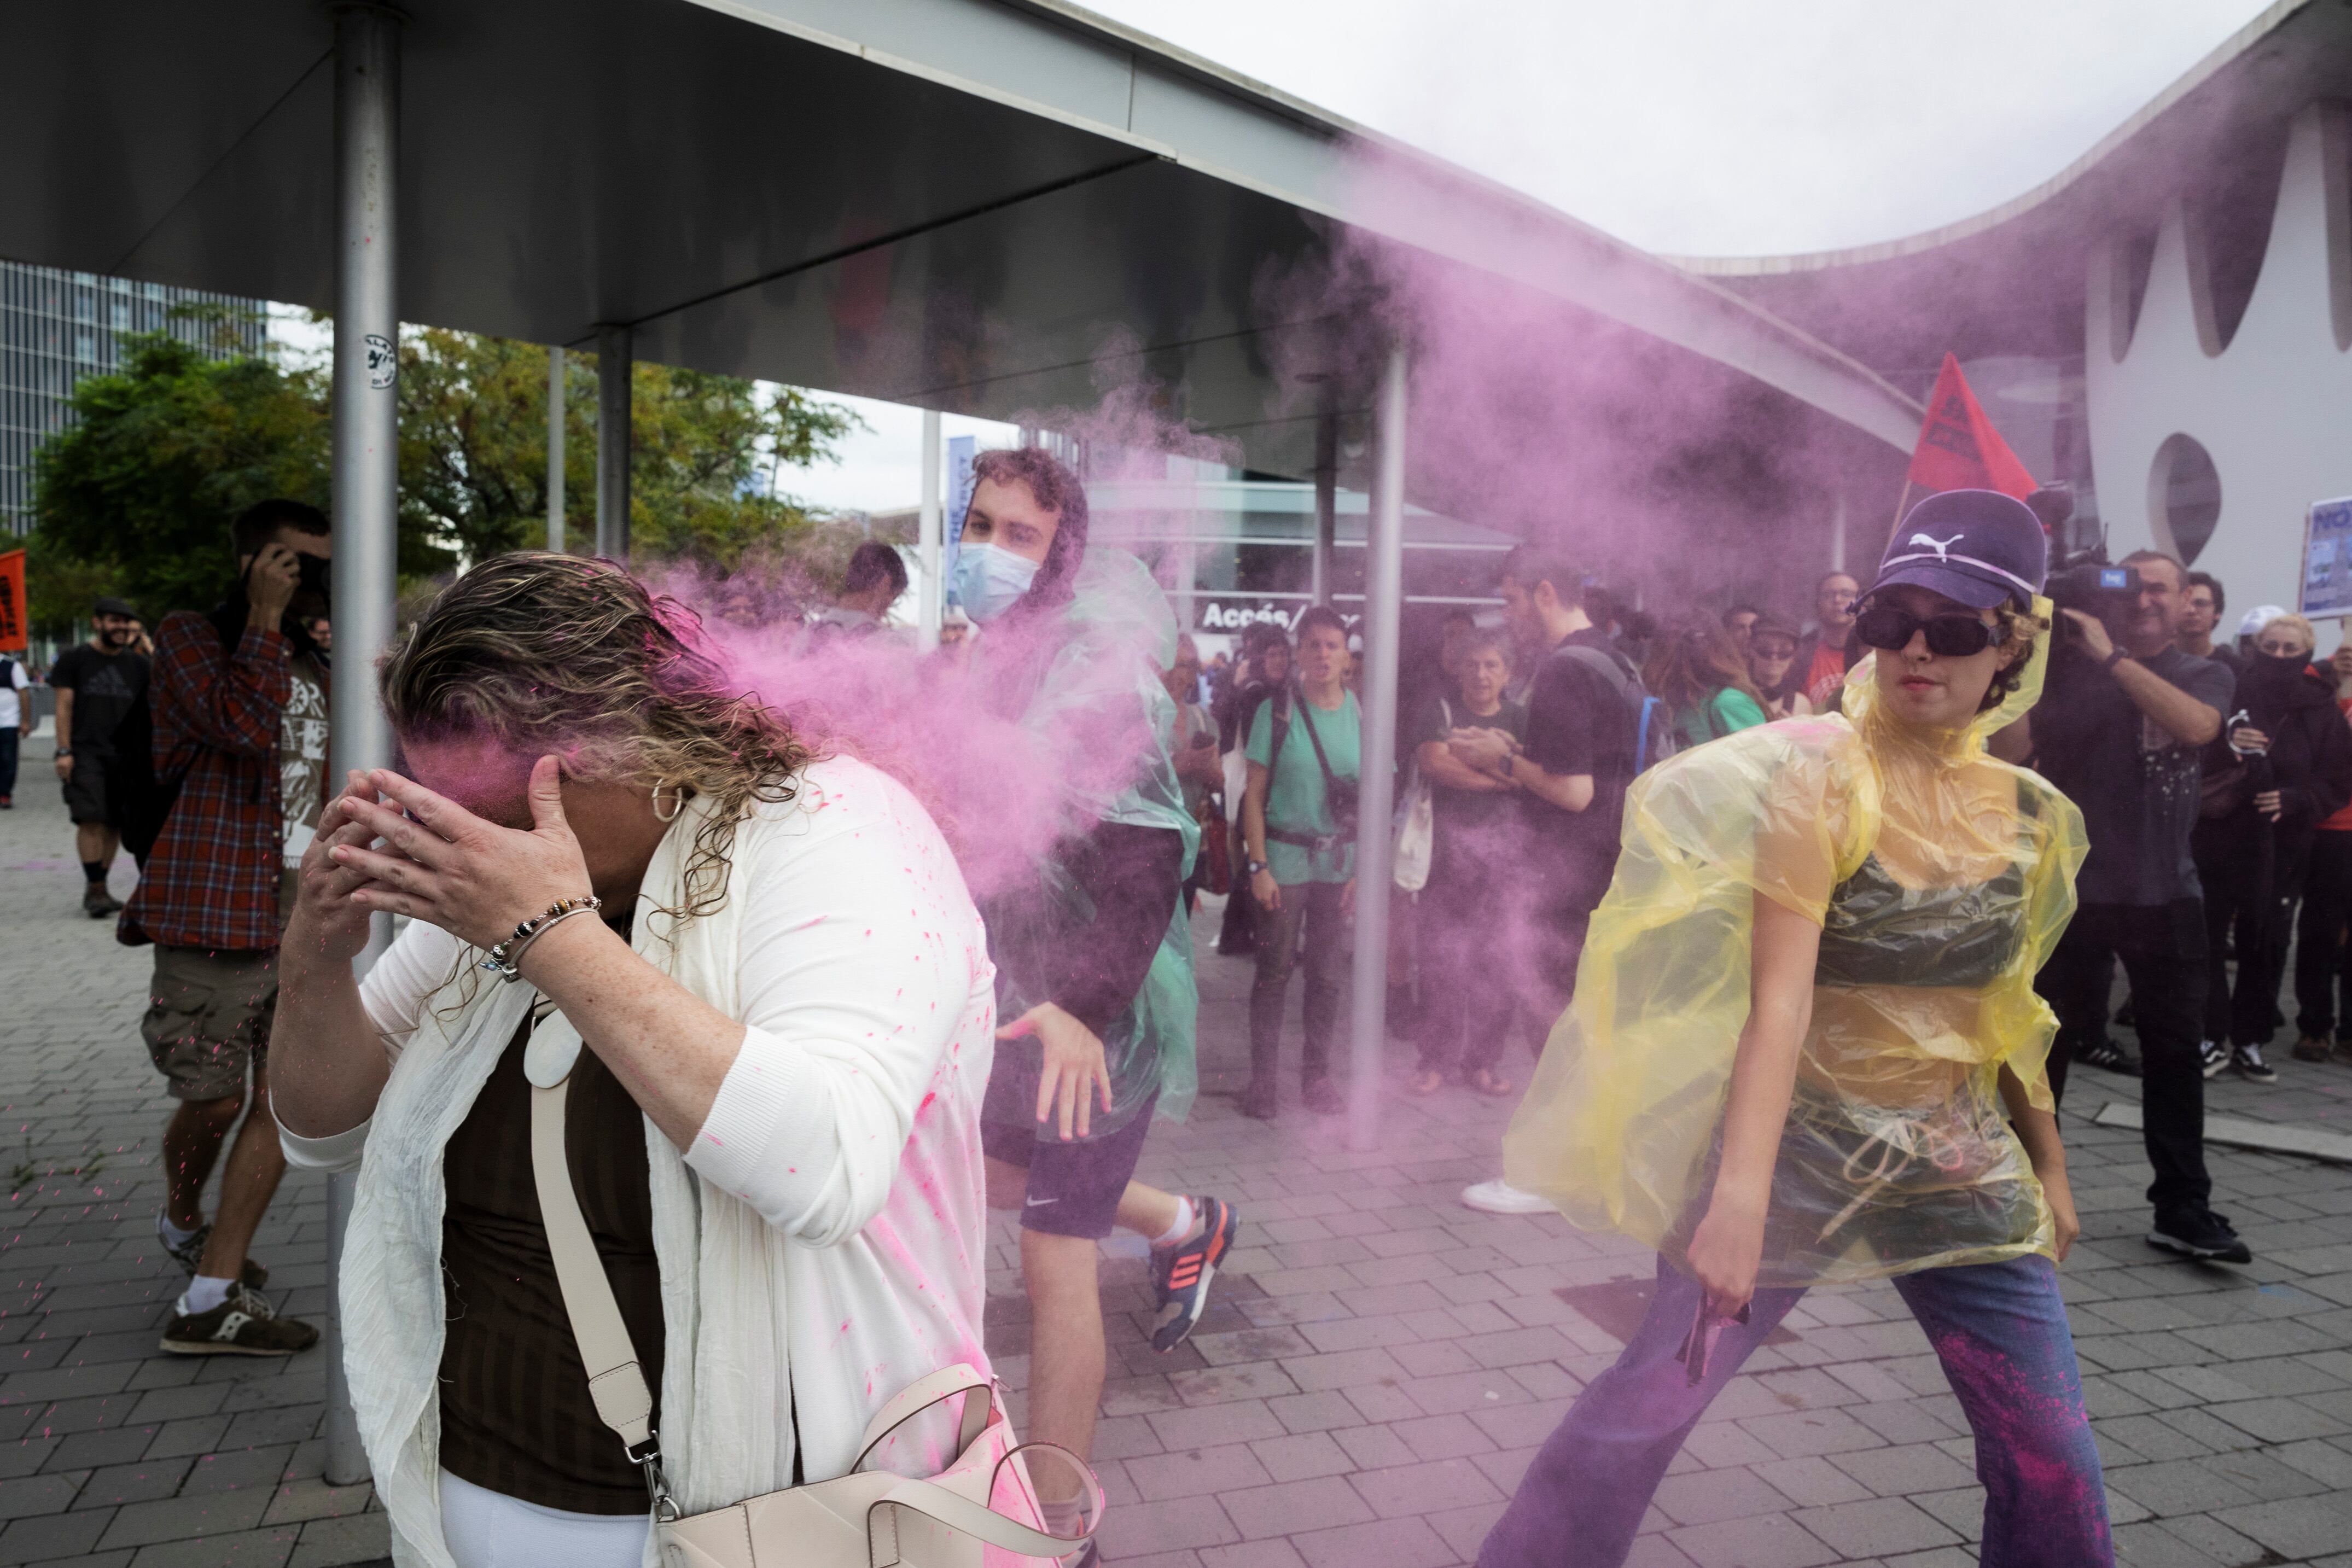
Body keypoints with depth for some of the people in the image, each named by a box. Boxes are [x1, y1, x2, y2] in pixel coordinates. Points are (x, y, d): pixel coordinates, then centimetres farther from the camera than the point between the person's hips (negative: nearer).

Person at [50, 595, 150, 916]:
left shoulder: (138, 664, 13)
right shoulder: (74, 658, 4)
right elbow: (64, 705, 0)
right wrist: (64, 751, -7)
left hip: (125, 755, 4)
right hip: (85, 753, -3)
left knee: (115, 824, 4)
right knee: (90, 820, -13)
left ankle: (95, 889, 13)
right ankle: (96, 890, -11)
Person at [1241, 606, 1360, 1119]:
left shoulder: (1361, 714, 4)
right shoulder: (1277, 711, -4)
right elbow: (1254, 794, -4)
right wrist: (1258, 865, -9)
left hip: (1338, 860, 3)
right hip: (1285, 857, -3)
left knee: (1327, 974, 8)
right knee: (1274, 971, 2)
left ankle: (1316, 1076, 22)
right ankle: (1263, 1080, 12)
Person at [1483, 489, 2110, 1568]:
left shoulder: (2031, 816, 4)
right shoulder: (1821, 773, -12)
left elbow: (2002, 1010, 16)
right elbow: (1779, 995, -21)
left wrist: (2048, 1167, 21)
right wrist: (1739, 1194, -30)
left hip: (1964, 1171, 5)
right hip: (1800, 1146, -5)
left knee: (2056, 1469, 7)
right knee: (1638, 1414, -11)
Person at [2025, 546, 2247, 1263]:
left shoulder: (2206, 675, 6)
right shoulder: (2070, 669, 4)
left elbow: (2195, 726, -18)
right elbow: (2016, 747, -6)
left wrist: (2112, 654, -21)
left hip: (2166, 890, 1)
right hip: (2071, 884, -1)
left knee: (2175, 1051, 4)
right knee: (2048, 1041, 6)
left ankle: (2182, 1208, 11)